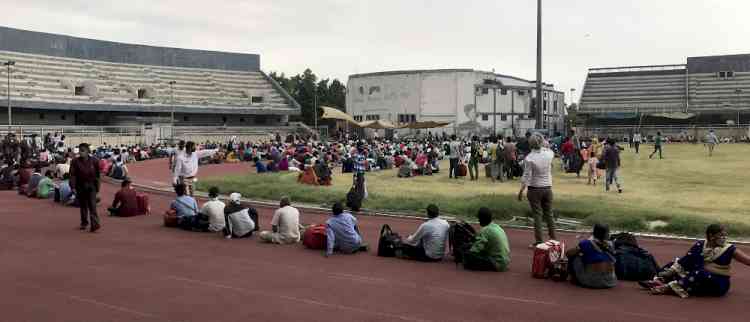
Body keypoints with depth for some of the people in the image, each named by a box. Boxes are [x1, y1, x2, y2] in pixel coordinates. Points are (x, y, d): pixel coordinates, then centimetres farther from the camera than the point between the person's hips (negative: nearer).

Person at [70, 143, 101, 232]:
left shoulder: (94, 161, -2)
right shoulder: (75, 162, -4)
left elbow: (97, 175, 6)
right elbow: (72, 175, -6)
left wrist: (97, 187, 8)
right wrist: (73, 187, -13)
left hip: (91, 186, -1)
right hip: (80, 186, 1)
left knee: (92, 205, -9)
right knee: (83, 205, 12)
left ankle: (95, 224, -14)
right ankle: (84, 223, 27)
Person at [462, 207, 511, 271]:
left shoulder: (485, 230, -16)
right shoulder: (497, 227, 9)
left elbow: (476, 248, -18)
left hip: (498, 264, -9)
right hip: (506, 262, 9)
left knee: (468, 256, -15)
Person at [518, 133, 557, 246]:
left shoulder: (529, 158, -16)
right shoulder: (548, 154, -5)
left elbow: (526, 177, -16)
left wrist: (521, 191, -10)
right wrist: (544, 146, 25)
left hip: (534, 189, -4)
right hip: (547, 187, 4)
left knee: (537, 215, 3)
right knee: (549, 214, 15)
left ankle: (539, 241, 5)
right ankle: (554, 238, 22)